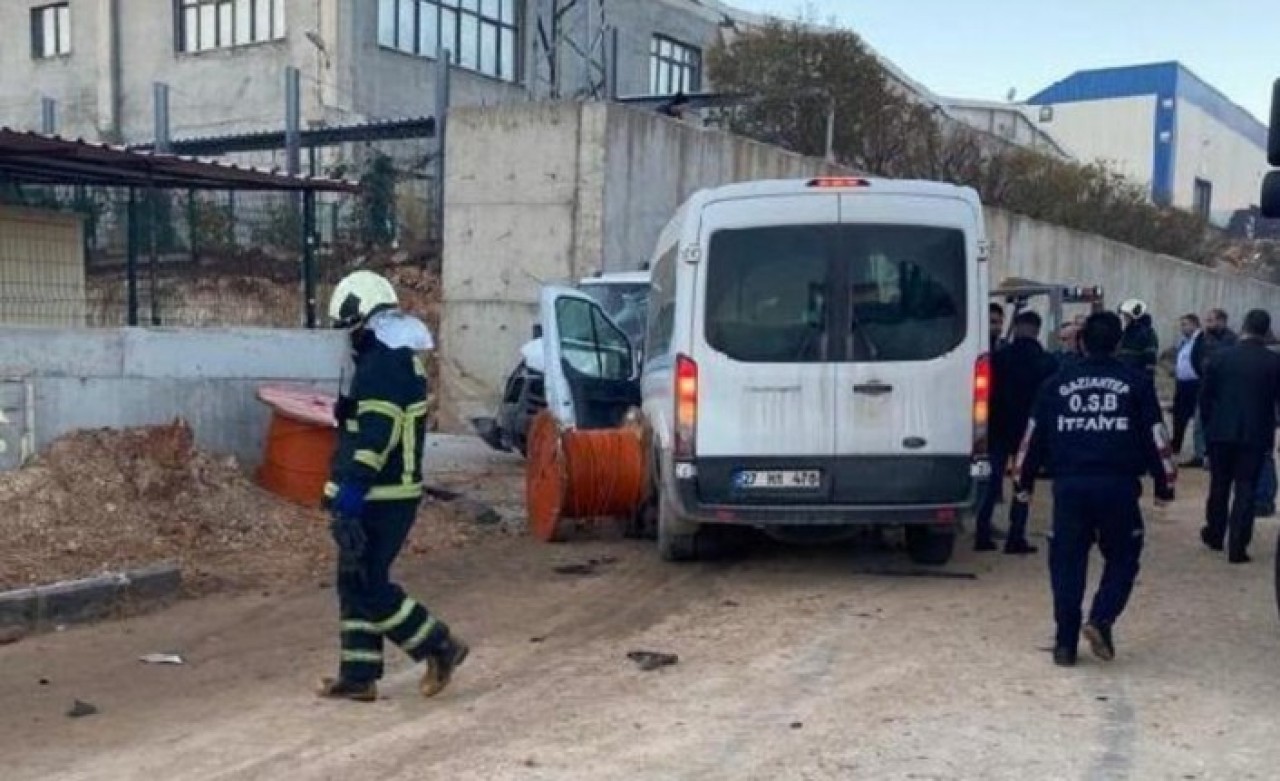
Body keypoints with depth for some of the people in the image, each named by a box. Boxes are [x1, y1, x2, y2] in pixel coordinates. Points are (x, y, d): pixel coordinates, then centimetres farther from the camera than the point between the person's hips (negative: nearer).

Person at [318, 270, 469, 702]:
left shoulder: (381, 367, -18)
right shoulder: (402, 361, 15)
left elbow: (372, 441, -25)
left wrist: (348, 498, -26)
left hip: (378, 499, -10)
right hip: (393, 493, 10)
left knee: (367, 586, -3)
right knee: (356, 583, 13)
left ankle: (440, 647, 5)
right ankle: (358, 675, 17)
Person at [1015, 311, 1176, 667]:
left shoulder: (1057, 384, 9)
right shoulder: (1137, 383, 4)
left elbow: (1034, 437, 11)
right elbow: (1156, 438, 3)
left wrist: (1024, 481, 20)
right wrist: (1164, 484, 12)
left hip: (1069, 485, 2)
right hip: (1117, 486, -1)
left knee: (1067, 563, 8)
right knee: (1122, 558, 15)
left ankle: (1065, 644, 9)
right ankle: (1101, 620, -5)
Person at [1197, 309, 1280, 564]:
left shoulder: (1221, 356, -4)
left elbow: (1205, 395, 0)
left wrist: (1208, 424, 12)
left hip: (1221, 431, 2)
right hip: (1256, 434, -2)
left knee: (1219, 485, 17)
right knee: (1245, 489, 2)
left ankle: (1214, 535, 31)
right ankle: (1237, 547, 0)